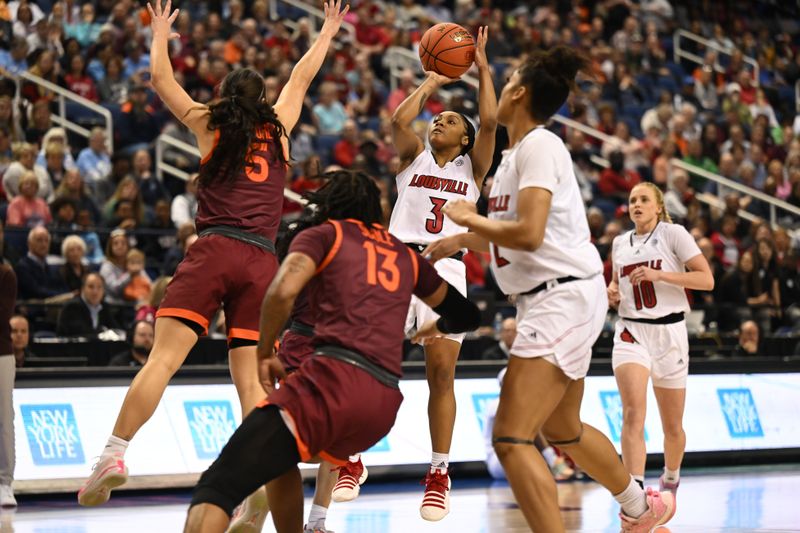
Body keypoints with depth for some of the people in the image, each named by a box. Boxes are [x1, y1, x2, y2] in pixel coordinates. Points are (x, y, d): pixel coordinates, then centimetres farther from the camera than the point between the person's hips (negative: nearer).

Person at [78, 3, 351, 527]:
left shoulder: (208, 125, 15)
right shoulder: (279, 128, 19)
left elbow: (161, 79, 26)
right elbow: (302, 77, 36)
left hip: (213, 250, -2)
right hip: (262, 261, 2)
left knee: (163, 359, -11)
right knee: (251, 380, 3)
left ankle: (115, 454, -23)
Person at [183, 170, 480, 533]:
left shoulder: (325, 234, 14)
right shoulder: (405, 254, 27)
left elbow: (282, 292, -6)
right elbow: (465, 316, 40)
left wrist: (264, 354, 8)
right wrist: (434, 328, 61)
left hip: (335, 379, -6)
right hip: (385, 402, 6)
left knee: (216, 487, -15)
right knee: (281, 455, 34)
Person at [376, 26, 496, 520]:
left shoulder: (471, 168, 16)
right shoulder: (414, 158, 16)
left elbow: (490, 121, 0)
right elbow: (399, 120, -3)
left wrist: (482, 65, 5)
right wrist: (431, 82, 9)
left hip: (446, 267, 0)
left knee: (442, 372, -4)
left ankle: (439, 476, 4)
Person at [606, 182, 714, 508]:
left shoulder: (673, 234, -3)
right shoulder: (620, 243, 11)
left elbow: (707, 279, -10)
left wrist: (658, 275, -19)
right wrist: (612, 292, 5)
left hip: (669, 331, -2)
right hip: (631, 331, 2)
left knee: (672, 425, 9)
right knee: (633, 412, -22)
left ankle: (670, 480, 37)